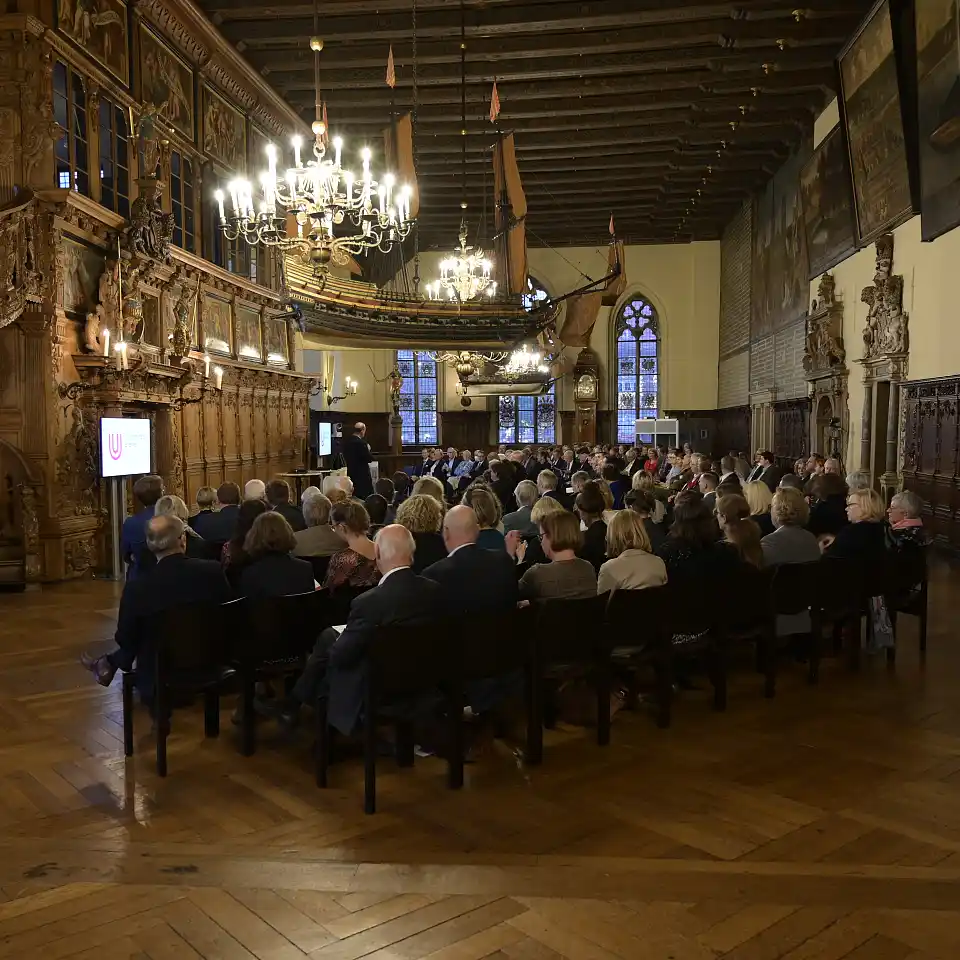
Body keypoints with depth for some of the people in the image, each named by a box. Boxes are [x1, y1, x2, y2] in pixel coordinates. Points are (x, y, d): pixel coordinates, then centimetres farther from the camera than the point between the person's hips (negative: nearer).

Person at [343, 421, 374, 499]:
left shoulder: (346, 441, 4)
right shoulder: (361, 443, -20)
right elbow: (369, 459, -16)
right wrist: (368, 449, 0)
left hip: (351, 473, 8)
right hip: (362, 475, -8)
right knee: (364, 496, -1)